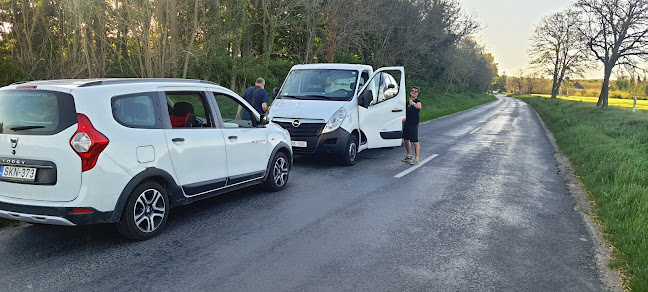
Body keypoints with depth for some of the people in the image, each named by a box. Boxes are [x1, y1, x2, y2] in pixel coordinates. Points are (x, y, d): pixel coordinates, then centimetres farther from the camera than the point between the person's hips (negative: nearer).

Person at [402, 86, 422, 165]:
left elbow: (419, 107, -37)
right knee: (406, 140, 16)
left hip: (414, 124, -8)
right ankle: (409, 156, 31)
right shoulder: (408, 101, 13)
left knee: (415, 142, -6)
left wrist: (413, 103, -55)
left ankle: (416, 159, -3)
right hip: (406, 123, 8)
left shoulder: (417, 101, -11)